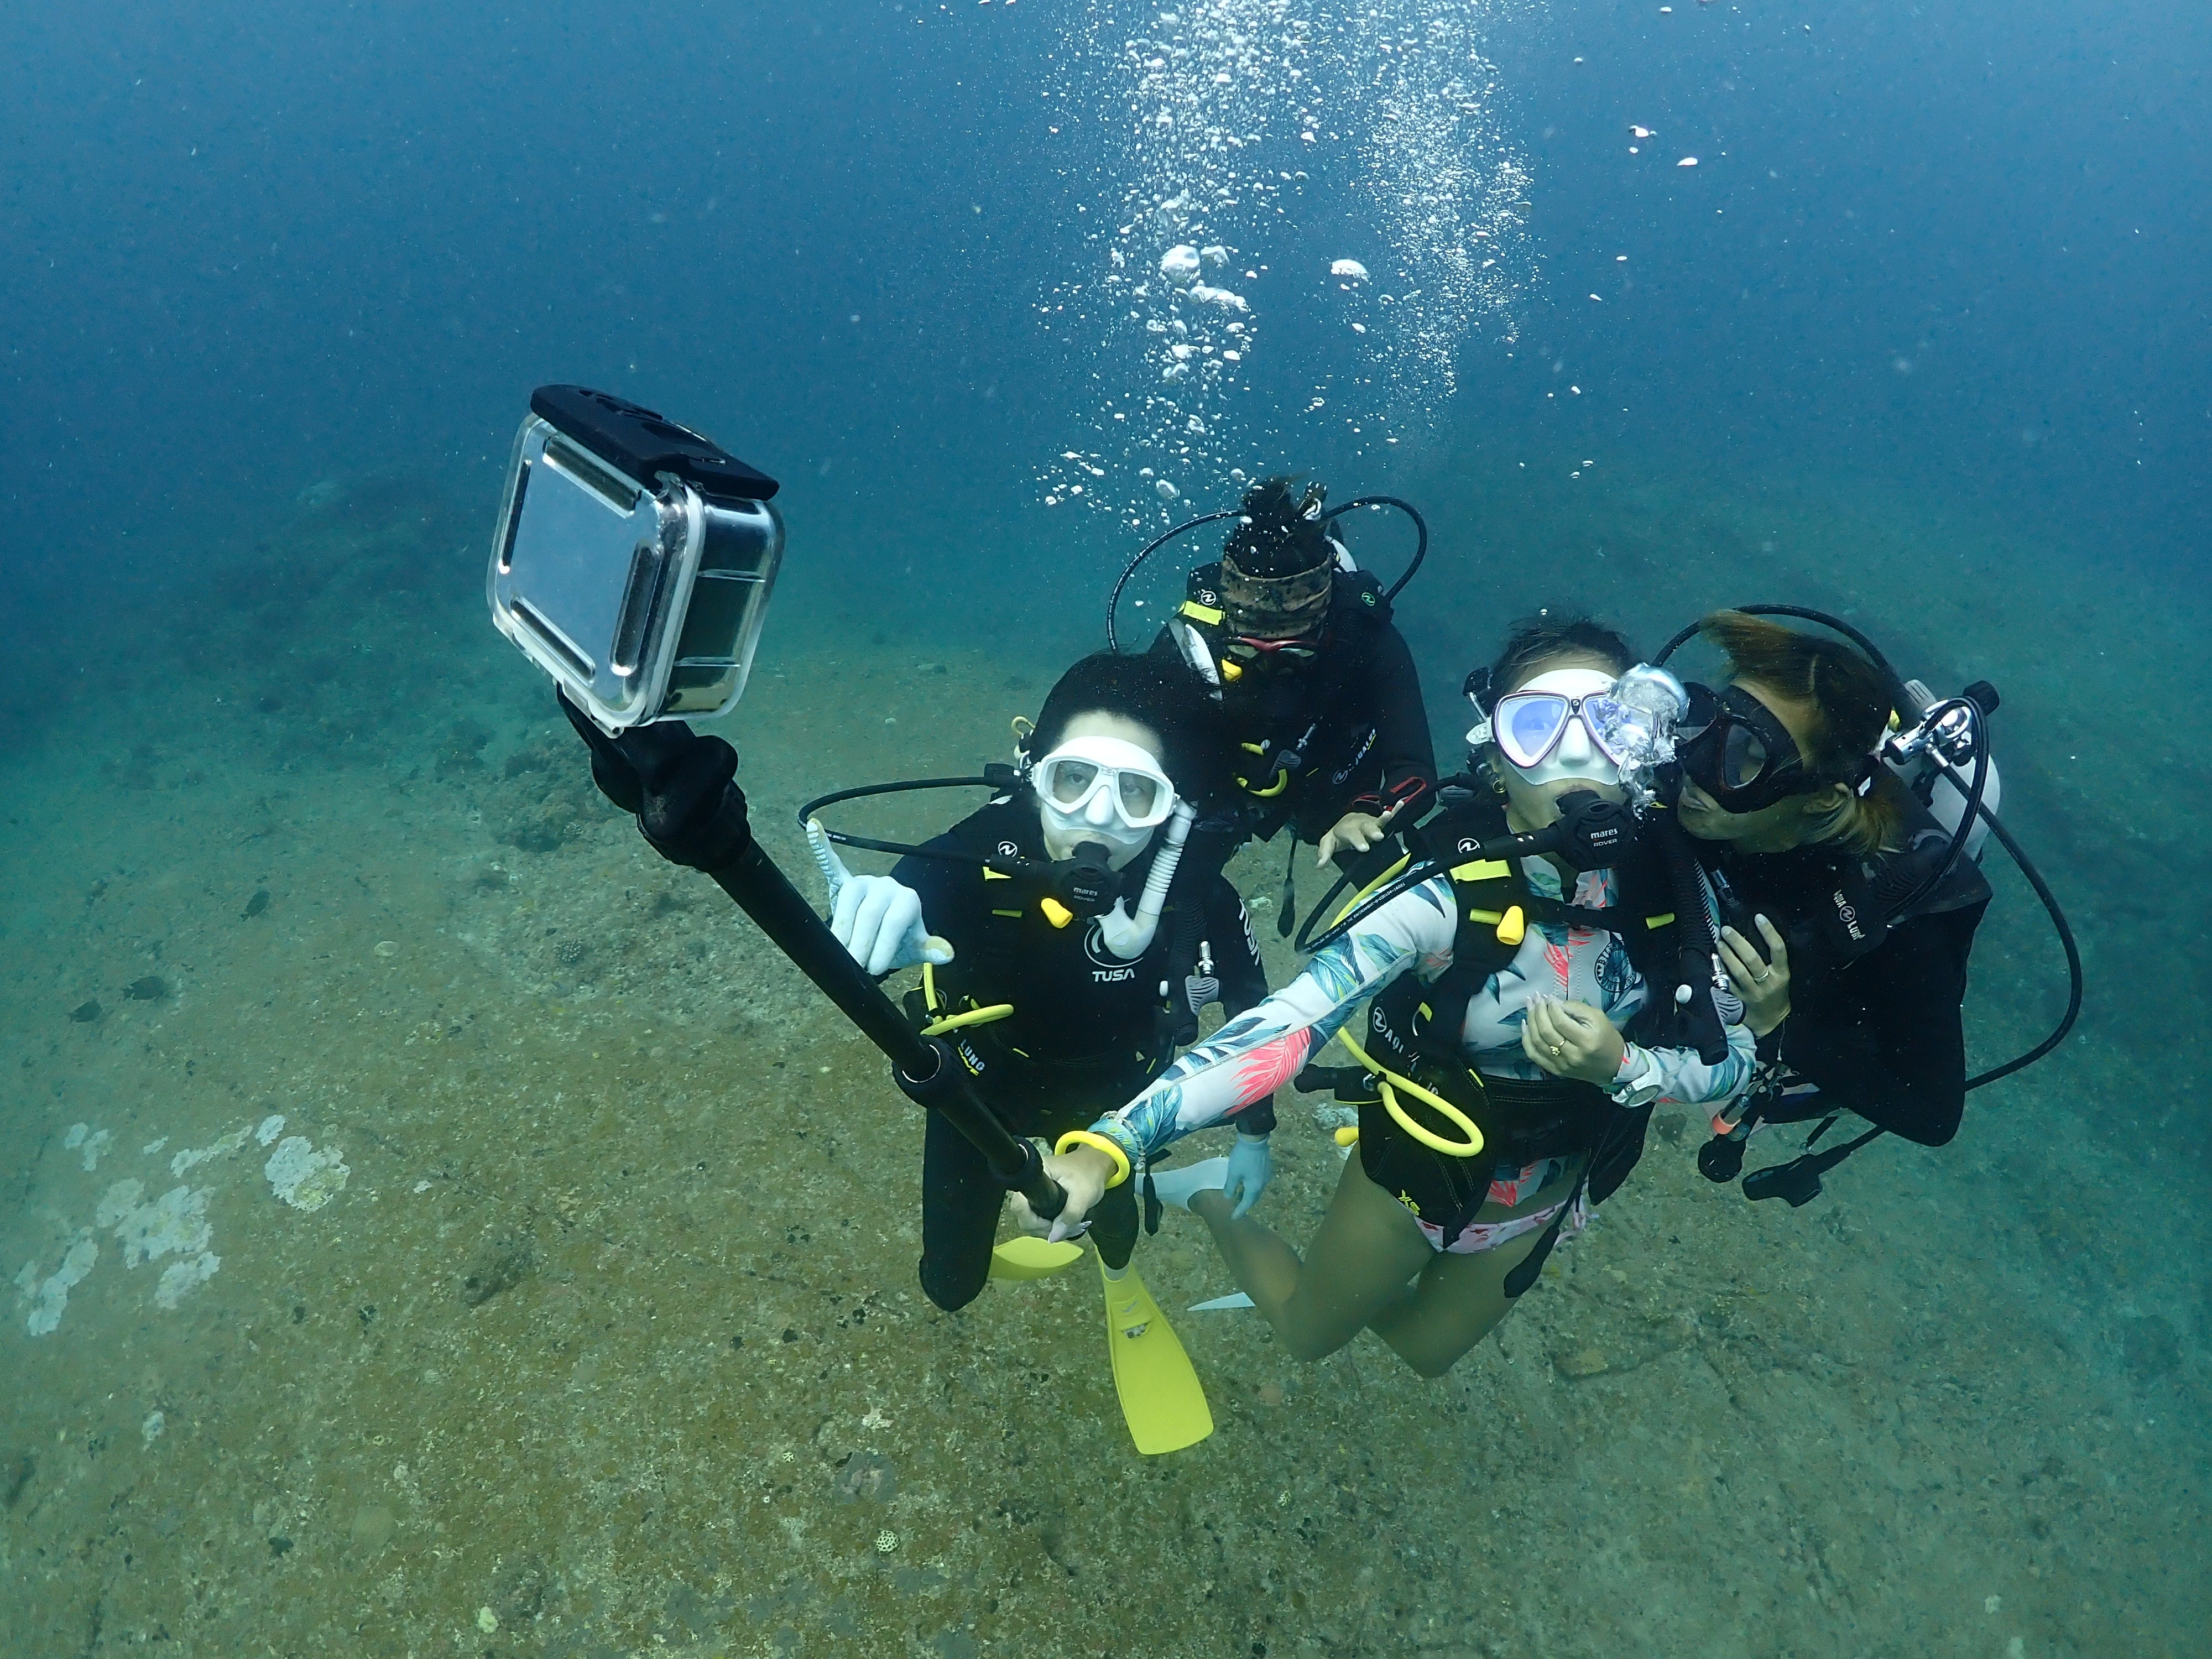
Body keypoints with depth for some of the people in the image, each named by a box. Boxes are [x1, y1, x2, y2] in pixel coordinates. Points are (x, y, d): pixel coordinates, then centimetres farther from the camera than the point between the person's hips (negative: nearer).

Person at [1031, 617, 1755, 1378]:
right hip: (1422, 1157, -4)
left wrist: (1620, 1066, -33)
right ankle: (1211, 1197, 42)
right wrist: (1108, 1147, -54)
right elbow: (1284, 1026, -44)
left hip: (1548, 1180, 4)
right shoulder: (1447, 891, -35)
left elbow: (1731, 1059, -12)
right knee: (1307, 1335, 20)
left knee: (1425, 1351, 29)